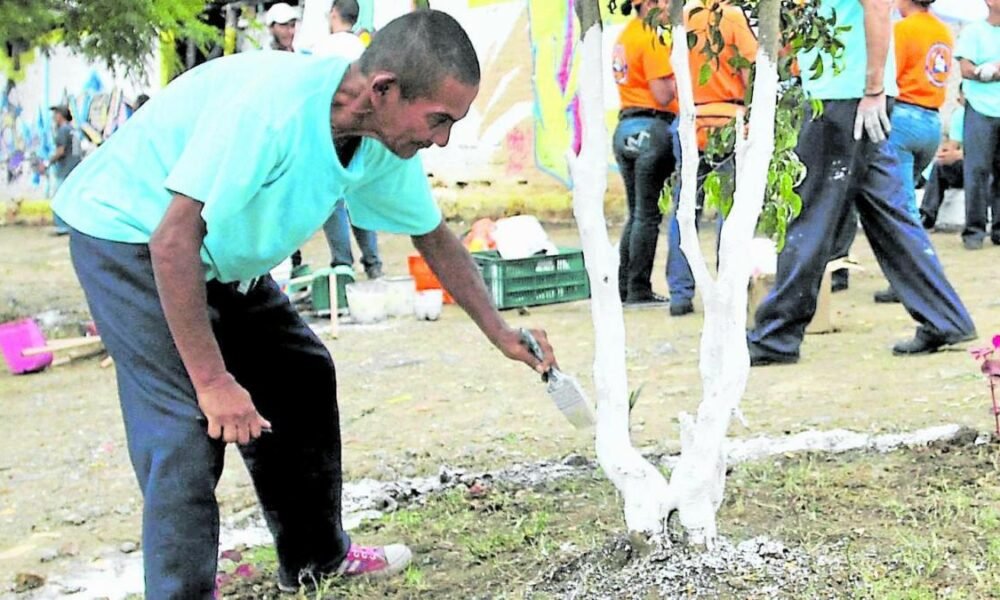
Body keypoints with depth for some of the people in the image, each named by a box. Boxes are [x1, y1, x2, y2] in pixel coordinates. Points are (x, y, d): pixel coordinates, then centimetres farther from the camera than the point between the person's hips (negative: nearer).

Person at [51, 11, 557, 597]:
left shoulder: (388, 140, -10)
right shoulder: (270, 105, -37)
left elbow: (435, 237, 8)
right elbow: (173, 240, -36)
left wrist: (501, 333, 5)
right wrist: (212, 380, -32)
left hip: (222, 254, 9)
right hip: (129, 235, -8)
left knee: (303, 376, 12)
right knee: (189, 427, -18)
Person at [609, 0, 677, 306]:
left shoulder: (625, 36, 15)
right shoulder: (650, 40, -12)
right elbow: (664, 95, -15)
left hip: (626, 128, 9)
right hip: (651, 129, -9)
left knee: (636, 213, 14)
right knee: (648, 215, -3)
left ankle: (624, 287, 15)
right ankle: (639, 291, 0)